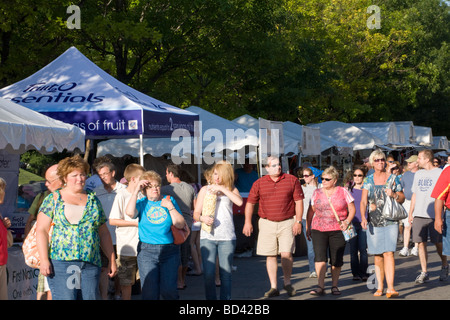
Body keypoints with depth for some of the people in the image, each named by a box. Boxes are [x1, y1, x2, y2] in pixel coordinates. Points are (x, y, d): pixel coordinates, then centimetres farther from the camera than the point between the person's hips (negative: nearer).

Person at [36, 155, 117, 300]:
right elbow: (41, 230, 1)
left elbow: (104, 233, 19)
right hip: (60, 262, -3)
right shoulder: (53, 199, 7)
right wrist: (44, 260, -10)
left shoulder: (93, 199, 18)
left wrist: (112, 259, 14)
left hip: (91, 264, 3)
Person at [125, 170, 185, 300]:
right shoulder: (142, 203, 8)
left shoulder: (169, 200, 9)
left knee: (168, 290, -4)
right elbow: (129, 212, -15)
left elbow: (180, 224, 3)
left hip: (170, 251, 1)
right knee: (149, 292, -3)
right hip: (147, 251, 0)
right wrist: (136, 190, -10)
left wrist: (170, 207, -7)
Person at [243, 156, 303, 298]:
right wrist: (247, 222, 1)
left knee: (286, 254, -9)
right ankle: (274, 287, 12)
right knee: (270, 256, 4)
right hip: (267, 223, 2)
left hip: (287, 223, -2)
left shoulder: (292, 180, 1)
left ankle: (287, 283, 13)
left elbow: (299, 201, 1)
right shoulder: (259, 183, 3)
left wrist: (298, 221, -5)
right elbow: (250, 202, 8)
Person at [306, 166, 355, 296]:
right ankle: (320, 287, -12)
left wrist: (347, 222, -10)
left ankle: (334, 285, 16)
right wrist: (308, 227, 11)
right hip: (318, 230, 1)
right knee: (319, 257, -12)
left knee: (337, 260, 2)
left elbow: (352, 209, 5)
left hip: (338, 230, -1)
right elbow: (311, 211, 14)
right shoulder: (317, 193, 9)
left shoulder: (343, 192, 3)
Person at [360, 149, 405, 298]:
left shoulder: (393, 178, 5)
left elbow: (402, 198, 9)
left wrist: (394, 195, -13)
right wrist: (363, 217, -14)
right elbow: (363, 201, 2)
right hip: (373, 222, 2)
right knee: (377, 255, 6)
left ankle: (390, 288, -17)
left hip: (390, 222, -2)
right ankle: (380, 287, 15)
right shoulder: (368, 180, 8)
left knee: (388, 253, -14)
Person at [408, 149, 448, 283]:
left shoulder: (440, 173, -2)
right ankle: (424, 272, 6)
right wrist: (410, 213, 14)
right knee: (421, 243, 1)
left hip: (434, 215, -5)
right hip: (419, 214, 5)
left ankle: (445, 266, 25)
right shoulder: (418, 174, 15)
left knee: (438, 242, 1)